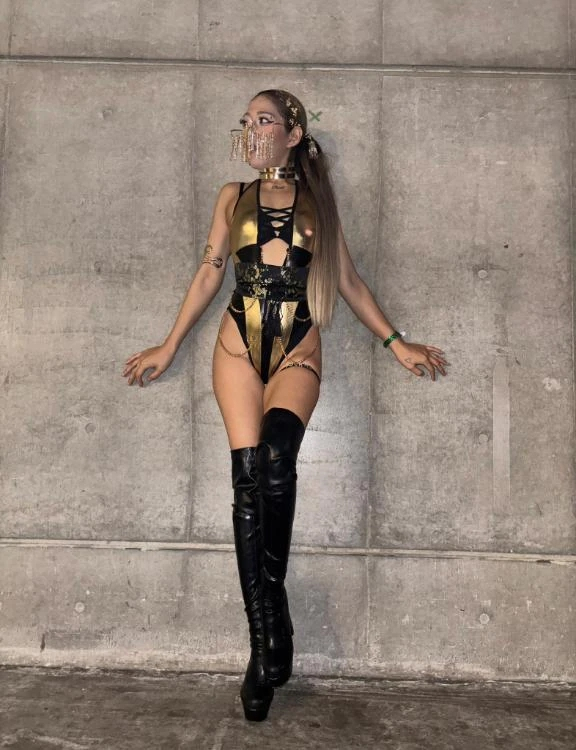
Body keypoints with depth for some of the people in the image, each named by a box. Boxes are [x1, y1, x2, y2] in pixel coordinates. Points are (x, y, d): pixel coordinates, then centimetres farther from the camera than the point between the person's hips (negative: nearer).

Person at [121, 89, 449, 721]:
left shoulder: (317, 200, 14)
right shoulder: (234, 196, 16)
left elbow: (347, 281, 14)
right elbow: (210, 272, 15)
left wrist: (397, 345, 10)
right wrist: (170, 346, 13)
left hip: (298, 349, -1)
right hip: (240, 343, 2)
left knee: (275, 457, -28)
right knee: (249, 476, -10)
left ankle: (267, 643, -17)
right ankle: (267, 636, -2)